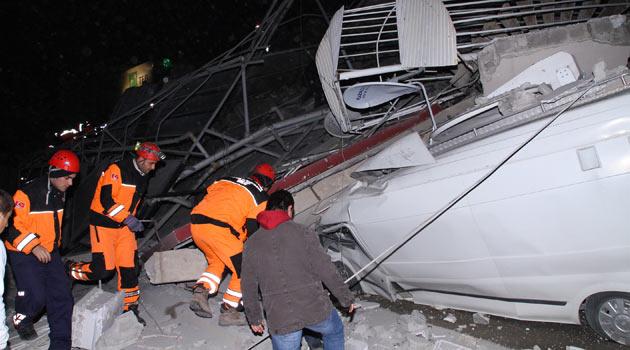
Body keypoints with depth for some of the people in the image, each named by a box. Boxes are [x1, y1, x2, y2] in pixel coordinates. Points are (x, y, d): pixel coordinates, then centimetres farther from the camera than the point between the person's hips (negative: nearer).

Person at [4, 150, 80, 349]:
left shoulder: (59, 193, 6)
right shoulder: (27, 194, -19)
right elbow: (11, 226, -19)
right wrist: (33, 246, -25)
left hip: (50, 252, 7)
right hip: (24, 254, -7)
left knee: (62, 297, 2)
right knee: (36, 297, -14)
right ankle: (21, 320, 22)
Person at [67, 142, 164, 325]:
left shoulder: (142, 177, 9)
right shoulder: (117, 169, -17)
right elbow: (106, 200, -23)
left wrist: (132, 220, 14)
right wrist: (128, 218, -25)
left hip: (124, 227, 7)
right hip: (103, 225, -7)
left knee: (129, 267, 3)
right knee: (103, 269, -9)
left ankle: (129, 306, 15)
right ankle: (71, 270, 19)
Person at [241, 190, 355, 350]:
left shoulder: (251, 244, 4)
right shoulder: (302, 233, -4)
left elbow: (249, 287, 9)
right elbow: (326, 270, -6)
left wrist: (254, 318, 23)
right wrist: (347, 299, 6)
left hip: (279, 320, 1)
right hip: (315, 309, -1)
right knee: (335, 331, 29)